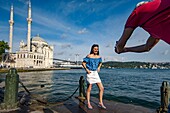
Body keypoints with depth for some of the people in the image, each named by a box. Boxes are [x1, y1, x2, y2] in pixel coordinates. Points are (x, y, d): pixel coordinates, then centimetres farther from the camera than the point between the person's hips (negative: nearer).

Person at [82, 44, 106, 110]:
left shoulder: (99, 57, 7)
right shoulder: (89, 56, -9)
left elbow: (100, 63, 26)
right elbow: (83, 63, -7)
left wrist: (99, 67, 9)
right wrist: (86, 69, -18)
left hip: (96, 73, 6)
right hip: (90, 73, -6)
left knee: (101, 88, 2)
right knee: (89, 89, 3)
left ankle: (100, 103, 16)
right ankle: (88, 104, 18)